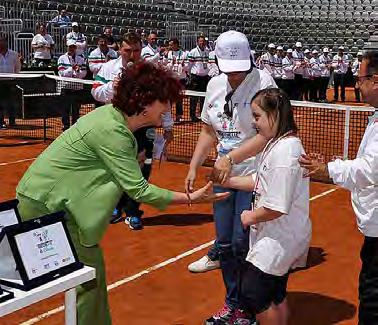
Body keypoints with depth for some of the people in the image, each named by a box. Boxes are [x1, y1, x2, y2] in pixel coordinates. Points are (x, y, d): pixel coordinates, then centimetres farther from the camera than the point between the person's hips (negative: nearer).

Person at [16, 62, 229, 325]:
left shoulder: (114, 116, 3)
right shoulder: (111, 130, -25)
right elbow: (138, 190, -26)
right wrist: (191, 199, -21)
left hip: (51, 199, 9)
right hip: (44, 206, -9)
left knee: (90, 272, 12)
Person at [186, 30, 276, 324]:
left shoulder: (263, 81, -12)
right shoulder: (214, 85, 8)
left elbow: (267, 134, -19)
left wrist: (231, 157, -26)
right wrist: (194, 167, 8)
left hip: (253, 175, -6)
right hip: (223, 176, 6)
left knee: (242, 244, -4)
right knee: (224, 244, 11)